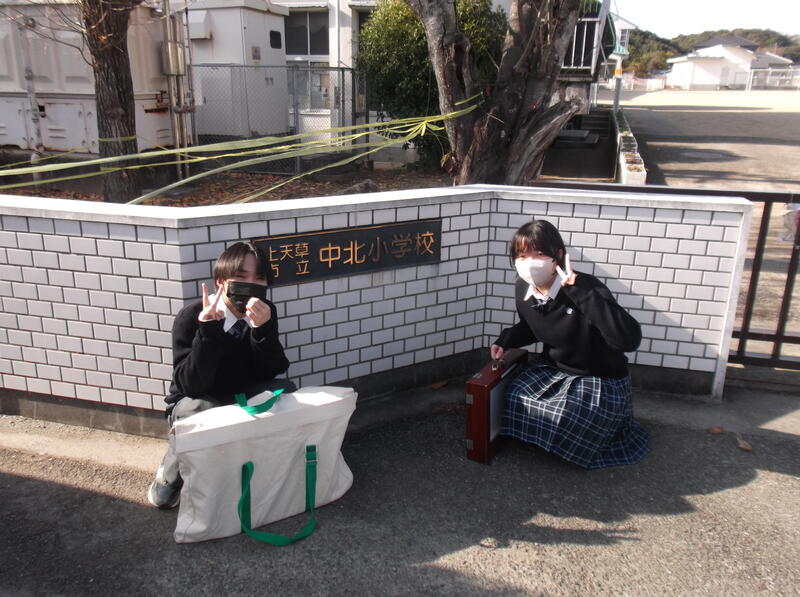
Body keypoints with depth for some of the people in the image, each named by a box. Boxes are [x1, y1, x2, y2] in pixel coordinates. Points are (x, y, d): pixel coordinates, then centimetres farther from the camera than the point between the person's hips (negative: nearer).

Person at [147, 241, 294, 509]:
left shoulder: (265, 313, -12)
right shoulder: (191, 317, -22)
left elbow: (275, 371, -19)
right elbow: (190, 386, -29)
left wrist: (262, 328, -37)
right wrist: (207, 327, -41)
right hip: (195, 402, -3)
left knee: (285, 391, -25)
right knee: (200, 412, -37)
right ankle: (167, 478, -5)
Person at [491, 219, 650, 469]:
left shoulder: (585, 288, -30)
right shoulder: (523, 288, -10)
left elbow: (629, 339, -46)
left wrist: (580, 292, -48)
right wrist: (505, 341, -6)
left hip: (600, 380, -5)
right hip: (553, 369, 6)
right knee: (517, 398, -14)